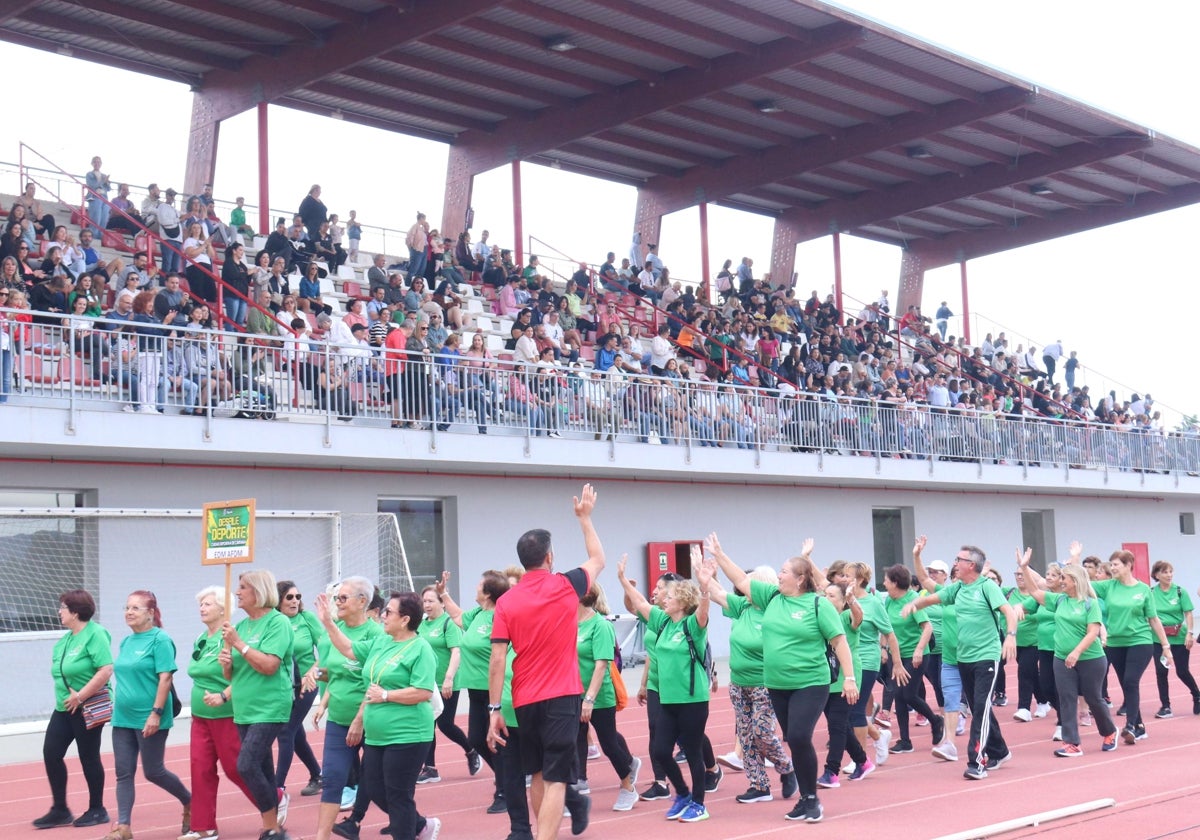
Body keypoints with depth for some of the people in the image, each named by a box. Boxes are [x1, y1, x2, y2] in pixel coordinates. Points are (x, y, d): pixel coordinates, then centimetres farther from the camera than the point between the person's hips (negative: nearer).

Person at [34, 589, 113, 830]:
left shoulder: (95, 634, -15)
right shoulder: (67, 638, 11)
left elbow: (105, 670, -23)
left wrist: (80, 697, -22)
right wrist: (67, 694, 5)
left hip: (88, 708, -8)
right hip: (64, 708, 8)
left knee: (89, 757, 2)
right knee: (51, 752, 2)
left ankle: (97, 810, 16)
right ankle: (60, 810, 12)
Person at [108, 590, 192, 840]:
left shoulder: (160, 640, -11)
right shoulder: (126, 641, 12)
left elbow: (165, 678, -16)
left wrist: (156, 713, -21)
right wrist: (117, 708, 17)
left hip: (148, 719, -7)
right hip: (123, 718, 7)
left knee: (153, 771, 2)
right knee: (123, 773, 3)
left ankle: (190, 803, 24)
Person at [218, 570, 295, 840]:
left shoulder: (277, 622, -9)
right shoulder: (241, 625, 11)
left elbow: (269, 666, -20)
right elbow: (232, 675, 16)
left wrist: (238, 643, -16)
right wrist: (226, 662, -6)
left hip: (269, 708, -7)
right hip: (244, 709, 7)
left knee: (247, 765, -16)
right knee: (262, 770, 10)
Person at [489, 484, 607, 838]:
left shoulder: (506, 602, -1)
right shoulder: (566, 586, -3)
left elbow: (497, 659, -5)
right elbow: (598, 560, 17)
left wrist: (494, 709, -1)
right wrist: (585, 517, 27)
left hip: (525, 700, 3)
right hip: (562, 697, -3)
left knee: (538, 775, 20)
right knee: (555, 780, -6)